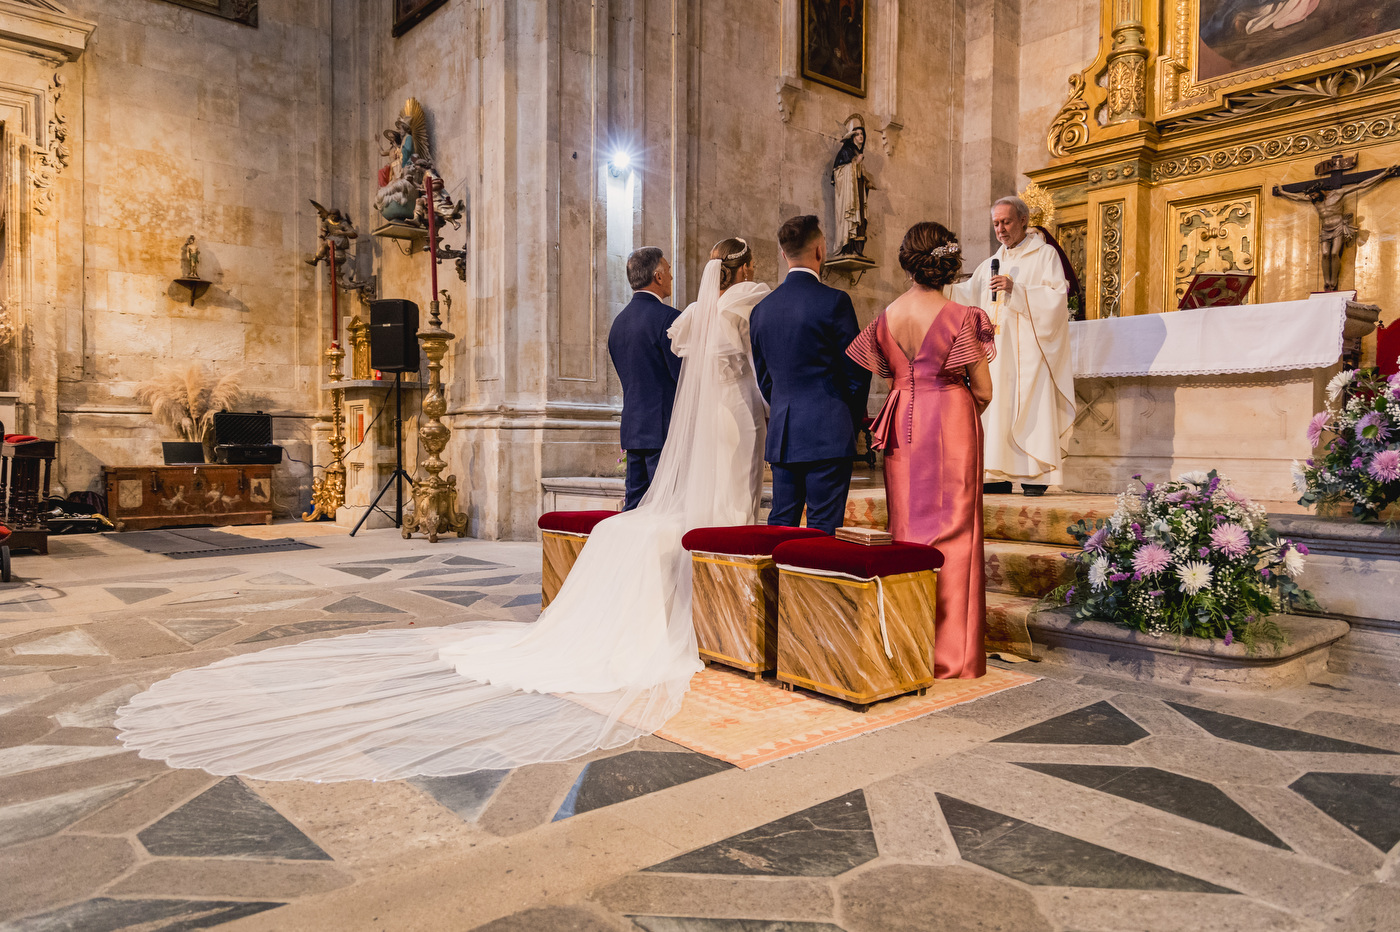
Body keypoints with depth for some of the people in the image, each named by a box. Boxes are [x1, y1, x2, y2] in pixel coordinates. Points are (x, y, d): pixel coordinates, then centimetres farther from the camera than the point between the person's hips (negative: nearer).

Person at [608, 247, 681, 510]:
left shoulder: (619, 321, 14)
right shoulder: (667, 317, -12)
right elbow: (684, 374, -14)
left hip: (632, 427, 8)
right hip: (663, 429, -8)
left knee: (634, 508, 10)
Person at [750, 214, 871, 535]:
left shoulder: (762, 307, 8)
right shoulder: (834, 301, -9)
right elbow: (857, 368, -5)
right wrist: (854, 418, 11)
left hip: (780, 436, 6)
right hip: (828, 435, -5)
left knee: (780, 524, 12)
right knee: (822, 530, 0)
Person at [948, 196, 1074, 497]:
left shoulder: (1044, 254, 3)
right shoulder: (992, 263, 21)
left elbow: (1057, 296, -9)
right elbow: (967, 294, 16)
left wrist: (1016, 290, -19)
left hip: (1029, 346, -6)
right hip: (998, 348, 6)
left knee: (1031, 405, -10)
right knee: (997, 408, 0)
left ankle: (1036, 475, -7)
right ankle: (1001, 475, 2)